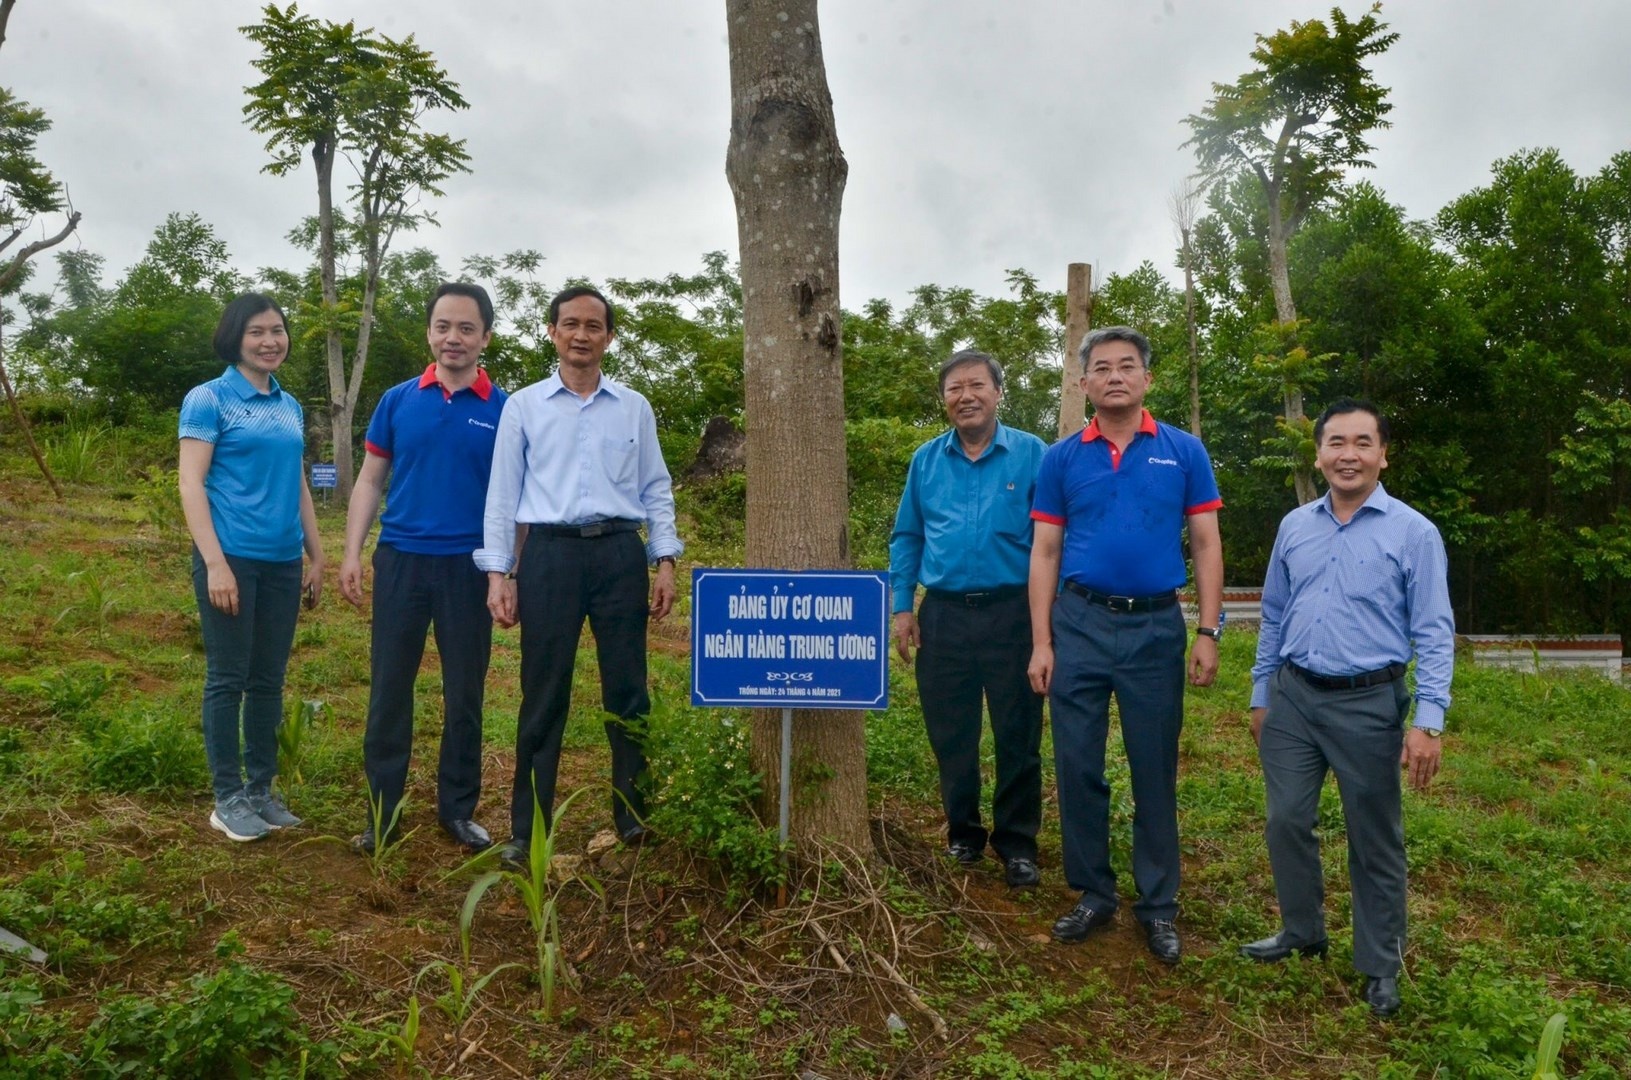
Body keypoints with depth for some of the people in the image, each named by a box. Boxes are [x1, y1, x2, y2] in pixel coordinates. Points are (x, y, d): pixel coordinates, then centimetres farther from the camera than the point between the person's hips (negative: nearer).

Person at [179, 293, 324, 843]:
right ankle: (227, 797, 12)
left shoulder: (290, 406, 13)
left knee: (269, 680, 11)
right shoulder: (208, 399, -3)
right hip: (232, 557, -5)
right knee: (228, 679, 1)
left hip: (282, 562, 6)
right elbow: (191, 485, -10)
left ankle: (261, 789, 21)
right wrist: (215, 564, -17)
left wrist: (316, 556, 16)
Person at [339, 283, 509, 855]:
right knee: (389, 689, 6)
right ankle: (381, 810, 19)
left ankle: (458, 809, 22)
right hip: (401, 559, 1)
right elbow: (370, 480, 8)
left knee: (465, 694, 8)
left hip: (470, 567, -1)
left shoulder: (504, 410, 1)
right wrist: (352, 552, -2)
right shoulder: (398, 400, 5)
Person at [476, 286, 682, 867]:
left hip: (620, 553, 1)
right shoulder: (523, 406, 7)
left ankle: (634, 819, 17)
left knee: (627, 691, 5)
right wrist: (497, 573, -2)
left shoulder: (635, 407, 11)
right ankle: (527, 831, 12)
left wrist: (666, 561, 2)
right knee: (544, 695, 2)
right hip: (550, 553, -1)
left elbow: (656, 489, 11)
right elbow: (502, 493, 5)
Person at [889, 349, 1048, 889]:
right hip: (943, 616, 3)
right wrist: (901, 608, 5)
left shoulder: (1032, 455, -1)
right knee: (950, 734, 11)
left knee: (1018, 735, 5)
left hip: (1012, 615, -3)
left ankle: (1017, 842, 20)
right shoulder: (926, 460, 8)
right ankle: (962, 832, 28)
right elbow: (906, 539, 12)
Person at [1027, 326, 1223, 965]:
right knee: (1077, 767, 6)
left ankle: (1158, 905, 21)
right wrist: (1041, 643, -2)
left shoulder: (1183, 452, 3)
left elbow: (1206, 546, 3)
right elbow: (1045, 553, 4)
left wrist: (1208, 634, -4)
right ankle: (1093, 894, 22)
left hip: (1156, 627, -1)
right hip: (1080, 624, 1)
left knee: (1155, 772, 7)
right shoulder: (1062, 457, 5)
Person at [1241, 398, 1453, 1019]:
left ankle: (1380, 965, 25)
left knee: (1374, 838, 8)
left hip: (1368, 704, -4)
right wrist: (1261, 696, 13)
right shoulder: (1294, 527, 6)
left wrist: (1428, 722, -14)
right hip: (1293, 697, 4)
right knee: (1286, 821, 10)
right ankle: (1302, 932, 31)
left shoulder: (1413, 533, -6)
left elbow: (1433, 633, -8)